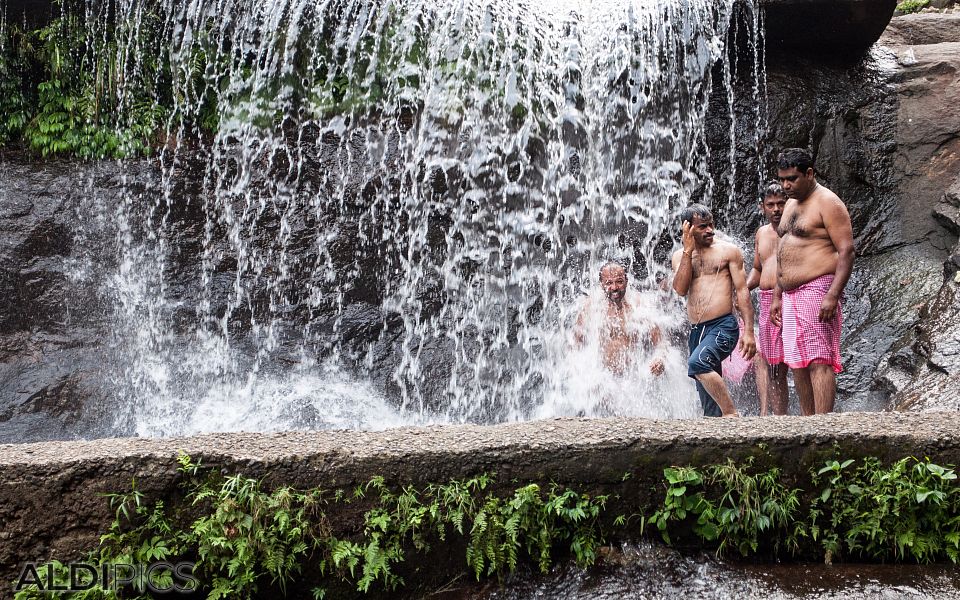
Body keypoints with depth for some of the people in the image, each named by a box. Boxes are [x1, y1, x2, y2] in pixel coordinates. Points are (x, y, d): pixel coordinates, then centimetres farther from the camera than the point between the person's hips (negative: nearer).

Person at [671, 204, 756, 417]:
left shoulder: (728, 251, 5)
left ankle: (731, 413, -26)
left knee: (698, 363, -31)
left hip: (723, 326, -5)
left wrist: (748, 331, -8)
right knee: (708, 399, 7)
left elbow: (742, 291, 0)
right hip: (696, 331, 5)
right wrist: (688, 250, -4)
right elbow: (680, 289, -2)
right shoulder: (680, 256, 14)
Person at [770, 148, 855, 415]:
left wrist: (832, 295, -22)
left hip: (817, 290, -9)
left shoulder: (827, 202, -6)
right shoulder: (791, 204, 20)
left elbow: (847, 250, -13)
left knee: (819, 360, -13)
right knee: (797, 362, 8)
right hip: (791, 295, 9)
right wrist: (777, 295, 20)